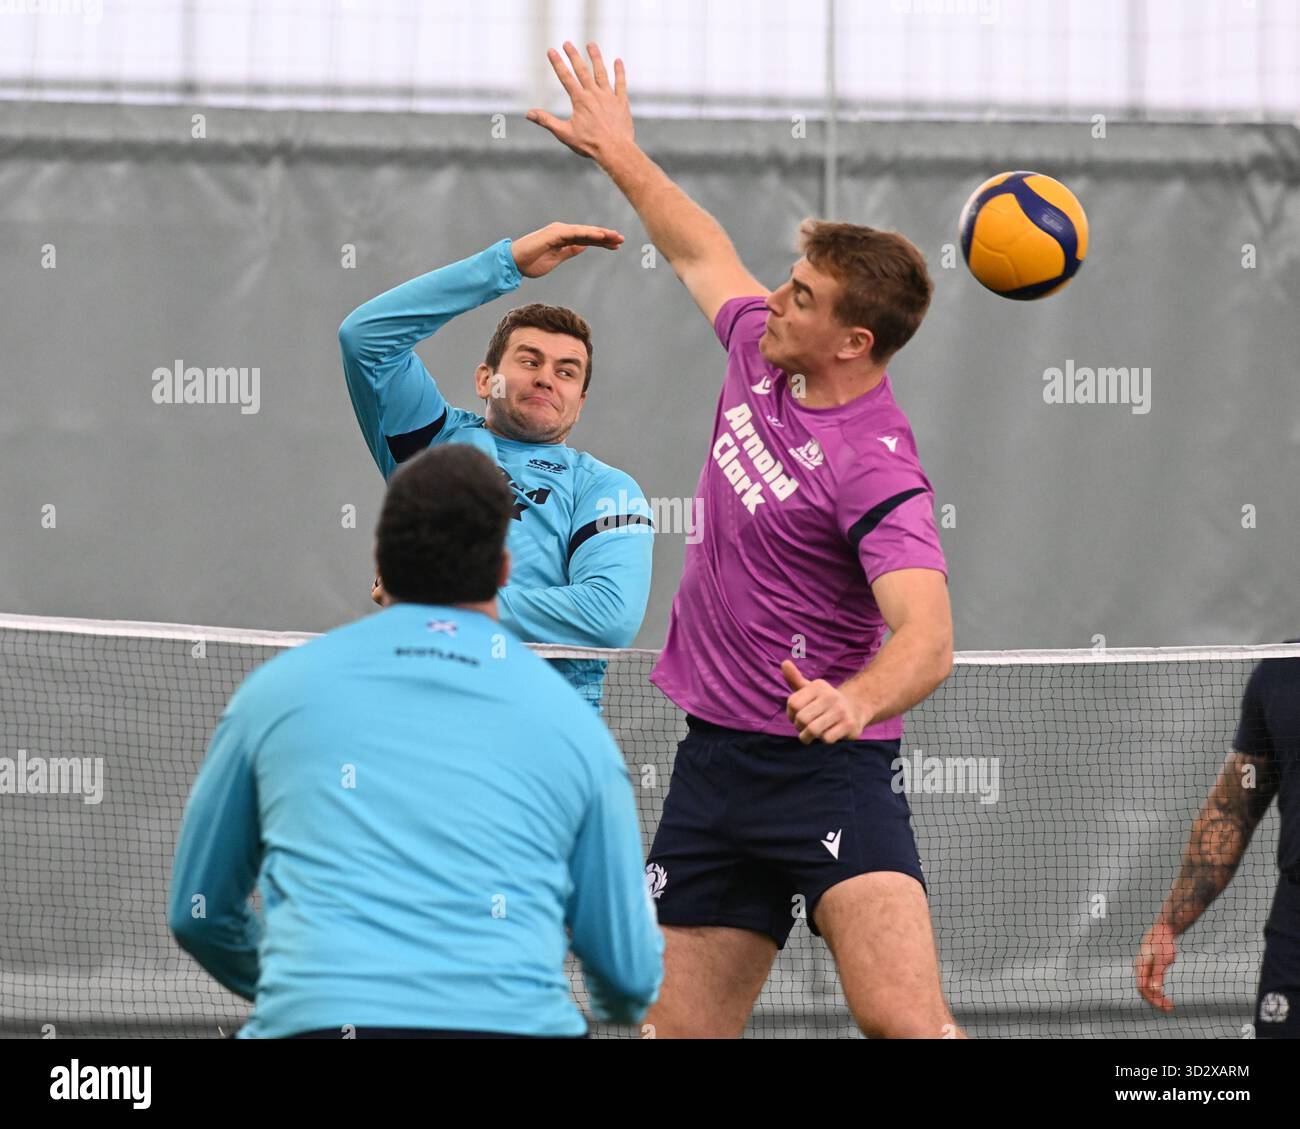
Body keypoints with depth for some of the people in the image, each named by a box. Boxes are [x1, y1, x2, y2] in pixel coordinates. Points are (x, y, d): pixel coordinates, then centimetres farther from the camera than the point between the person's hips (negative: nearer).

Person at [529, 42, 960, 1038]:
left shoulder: (873, 465, -19)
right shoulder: (762, 357, 5)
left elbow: (927, 639, -33)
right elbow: (701, 250, 28)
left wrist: (855, 700, -52)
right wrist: (621, 154, 35)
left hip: (824, 767, -8)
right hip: (713, 760, 8)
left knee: (904, 1022, -25)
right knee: (682, 1035, 7)